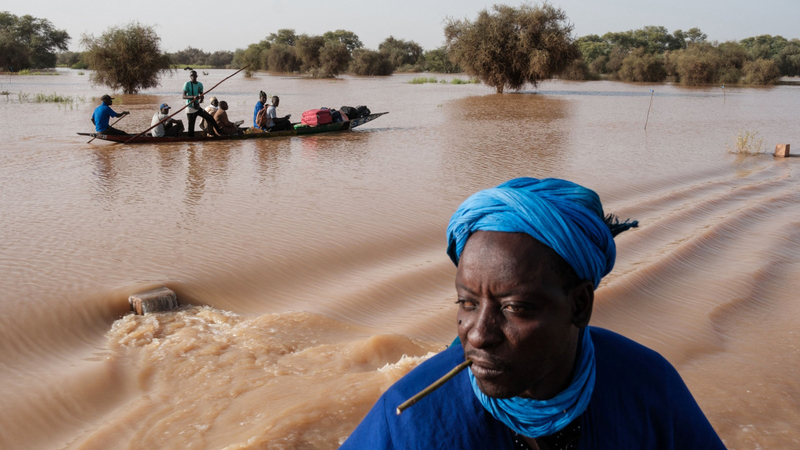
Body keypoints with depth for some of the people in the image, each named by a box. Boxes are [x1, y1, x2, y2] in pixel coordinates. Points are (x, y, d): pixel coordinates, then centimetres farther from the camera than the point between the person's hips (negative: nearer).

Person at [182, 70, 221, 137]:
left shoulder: (200, 84, 8)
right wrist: (193, 97, -33)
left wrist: (201, 99, -9)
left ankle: (218, 131, 7)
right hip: (190, 109, -5)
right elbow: (184, 96, -15)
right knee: (191, 125, -1)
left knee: (210, 118, -2)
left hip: (198, 107, 5)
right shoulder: (187, 84, -8)